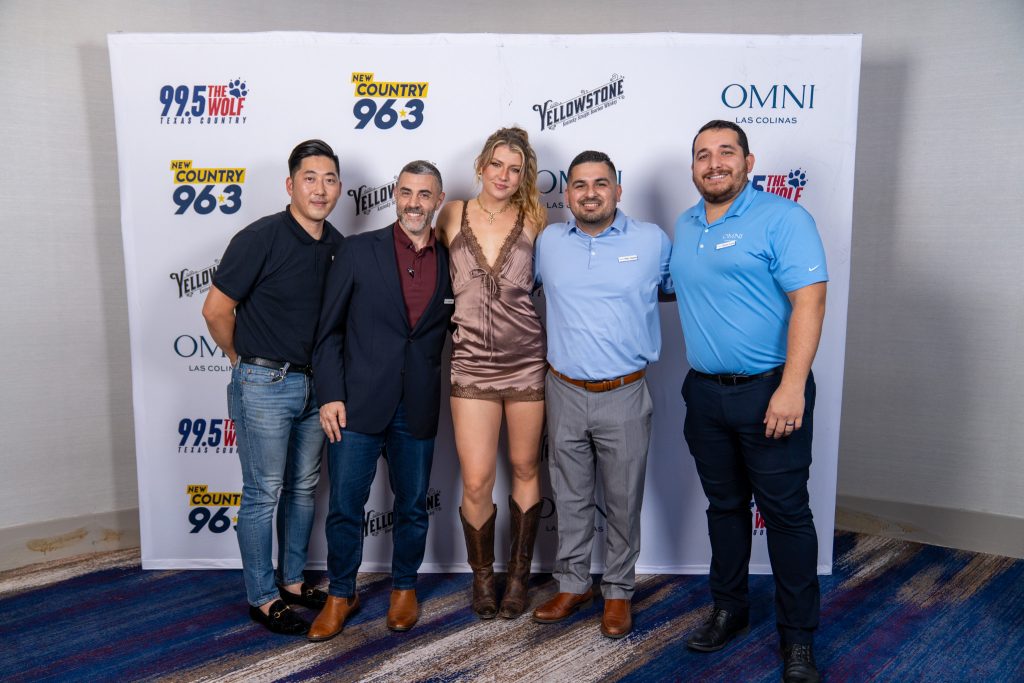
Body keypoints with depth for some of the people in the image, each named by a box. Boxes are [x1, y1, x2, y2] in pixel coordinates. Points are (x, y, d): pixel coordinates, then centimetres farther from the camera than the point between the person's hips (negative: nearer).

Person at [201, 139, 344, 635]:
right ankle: (262, 598, 19)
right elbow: (216, 310, -13)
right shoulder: (261, 238, -16)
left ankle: (292, 580, 33)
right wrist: (241, 357, 0)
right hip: (265, 385, -6)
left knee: (303, 488, 16)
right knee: (263, 494, 4)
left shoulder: (337, 245, 4)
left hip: (314, 384, 7)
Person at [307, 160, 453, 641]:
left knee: (412, 507, 14)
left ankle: (404, 588, 36)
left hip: (418, 411, 2)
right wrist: (330, 395, -8)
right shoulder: (358, 251, -2)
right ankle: (341, 594, 28)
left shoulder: (451, 262, 4)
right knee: (344, 506, 7)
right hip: (357, 403, -2)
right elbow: (329, 331, -1)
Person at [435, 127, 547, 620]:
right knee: (476, 482, -2)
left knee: (525, 469, 11)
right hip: (472, 362, 0)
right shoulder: (452, 215, 3)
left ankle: (519, 575, 28)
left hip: (527, 359, 1)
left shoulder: (532, 221, 2)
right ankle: (483, 577, 23)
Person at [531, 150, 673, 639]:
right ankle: (573, 584, 31)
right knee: (570, 497, 14)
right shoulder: (548, 241, 4)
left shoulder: (652, 240, -1)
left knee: (623, 501, 9)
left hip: (624, 396, -2)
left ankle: (618, 591, 28)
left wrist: (640, 298, 6)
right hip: (565, 393, 2)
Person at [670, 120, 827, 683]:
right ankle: (729, 610, 33)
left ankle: (798, 637, 17)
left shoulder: (782, 218, -9)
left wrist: (791, 387, -23)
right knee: (724, 505, 16)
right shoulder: (684, 227, 12)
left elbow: (809, 301, -16)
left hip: (769, 390, -6)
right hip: (704, 392, 6)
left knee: (786, 513, 2)